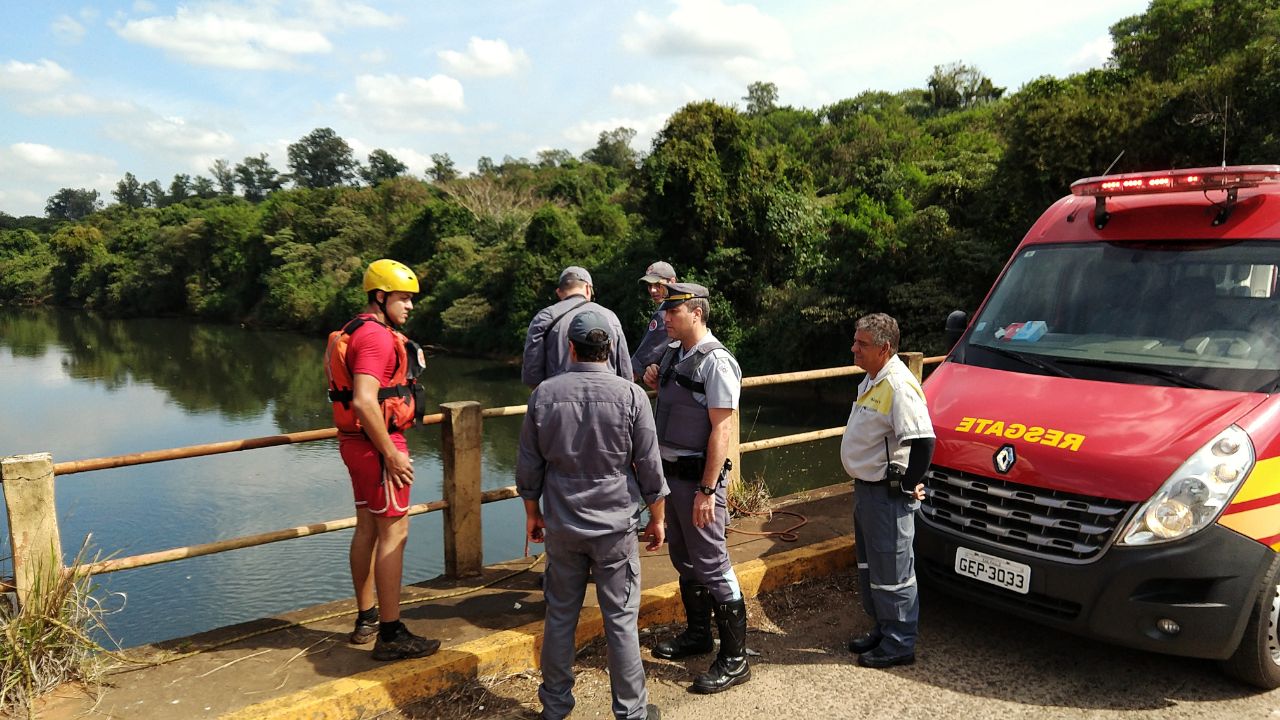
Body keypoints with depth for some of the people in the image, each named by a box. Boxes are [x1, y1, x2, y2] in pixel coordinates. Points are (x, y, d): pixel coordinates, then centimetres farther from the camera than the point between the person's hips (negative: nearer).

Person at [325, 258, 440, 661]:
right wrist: (392, 455, -23)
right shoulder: (376, 337, -18)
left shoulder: (358, 332, 15)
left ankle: (366, 620, 28)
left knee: (368, 528, 17)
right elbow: (364, 402, -28)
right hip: (377, 444, -11)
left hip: (357, 442, 11)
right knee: (394, 532, -5)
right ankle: (391, 635, 0)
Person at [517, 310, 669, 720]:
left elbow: (528, 465, 4)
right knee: (621, 621, 8)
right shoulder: (631, 395, -10)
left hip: (561, 526, 2)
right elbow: (650, 468, -6)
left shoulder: (544, 394, -4)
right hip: (615, 526, -2)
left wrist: (532, 512, 18)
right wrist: (657, 518, 7)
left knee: (560, 616, 15)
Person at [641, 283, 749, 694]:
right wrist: (655, 384, 2)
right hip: (671, 471, 9)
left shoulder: (716, 362, -17)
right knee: (684, 558, 19)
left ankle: (734, 660, 8)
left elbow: (721, 429, -21)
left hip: (697, 475, -8)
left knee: (711, 565, -3)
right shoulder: (672, 353, 8)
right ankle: (697, 633, 36)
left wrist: (707, 490, -23)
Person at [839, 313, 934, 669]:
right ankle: (882, 629, 36)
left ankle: (899, 643, 15)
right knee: (869, 567, 21)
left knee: (891, 572, 1)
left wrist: (909, 485, -20)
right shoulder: (872, 380, 10)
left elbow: (923, 441, -30)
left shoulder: (898, 386, -23)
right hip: (866, 488, 11)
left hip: (888, 493, -11)